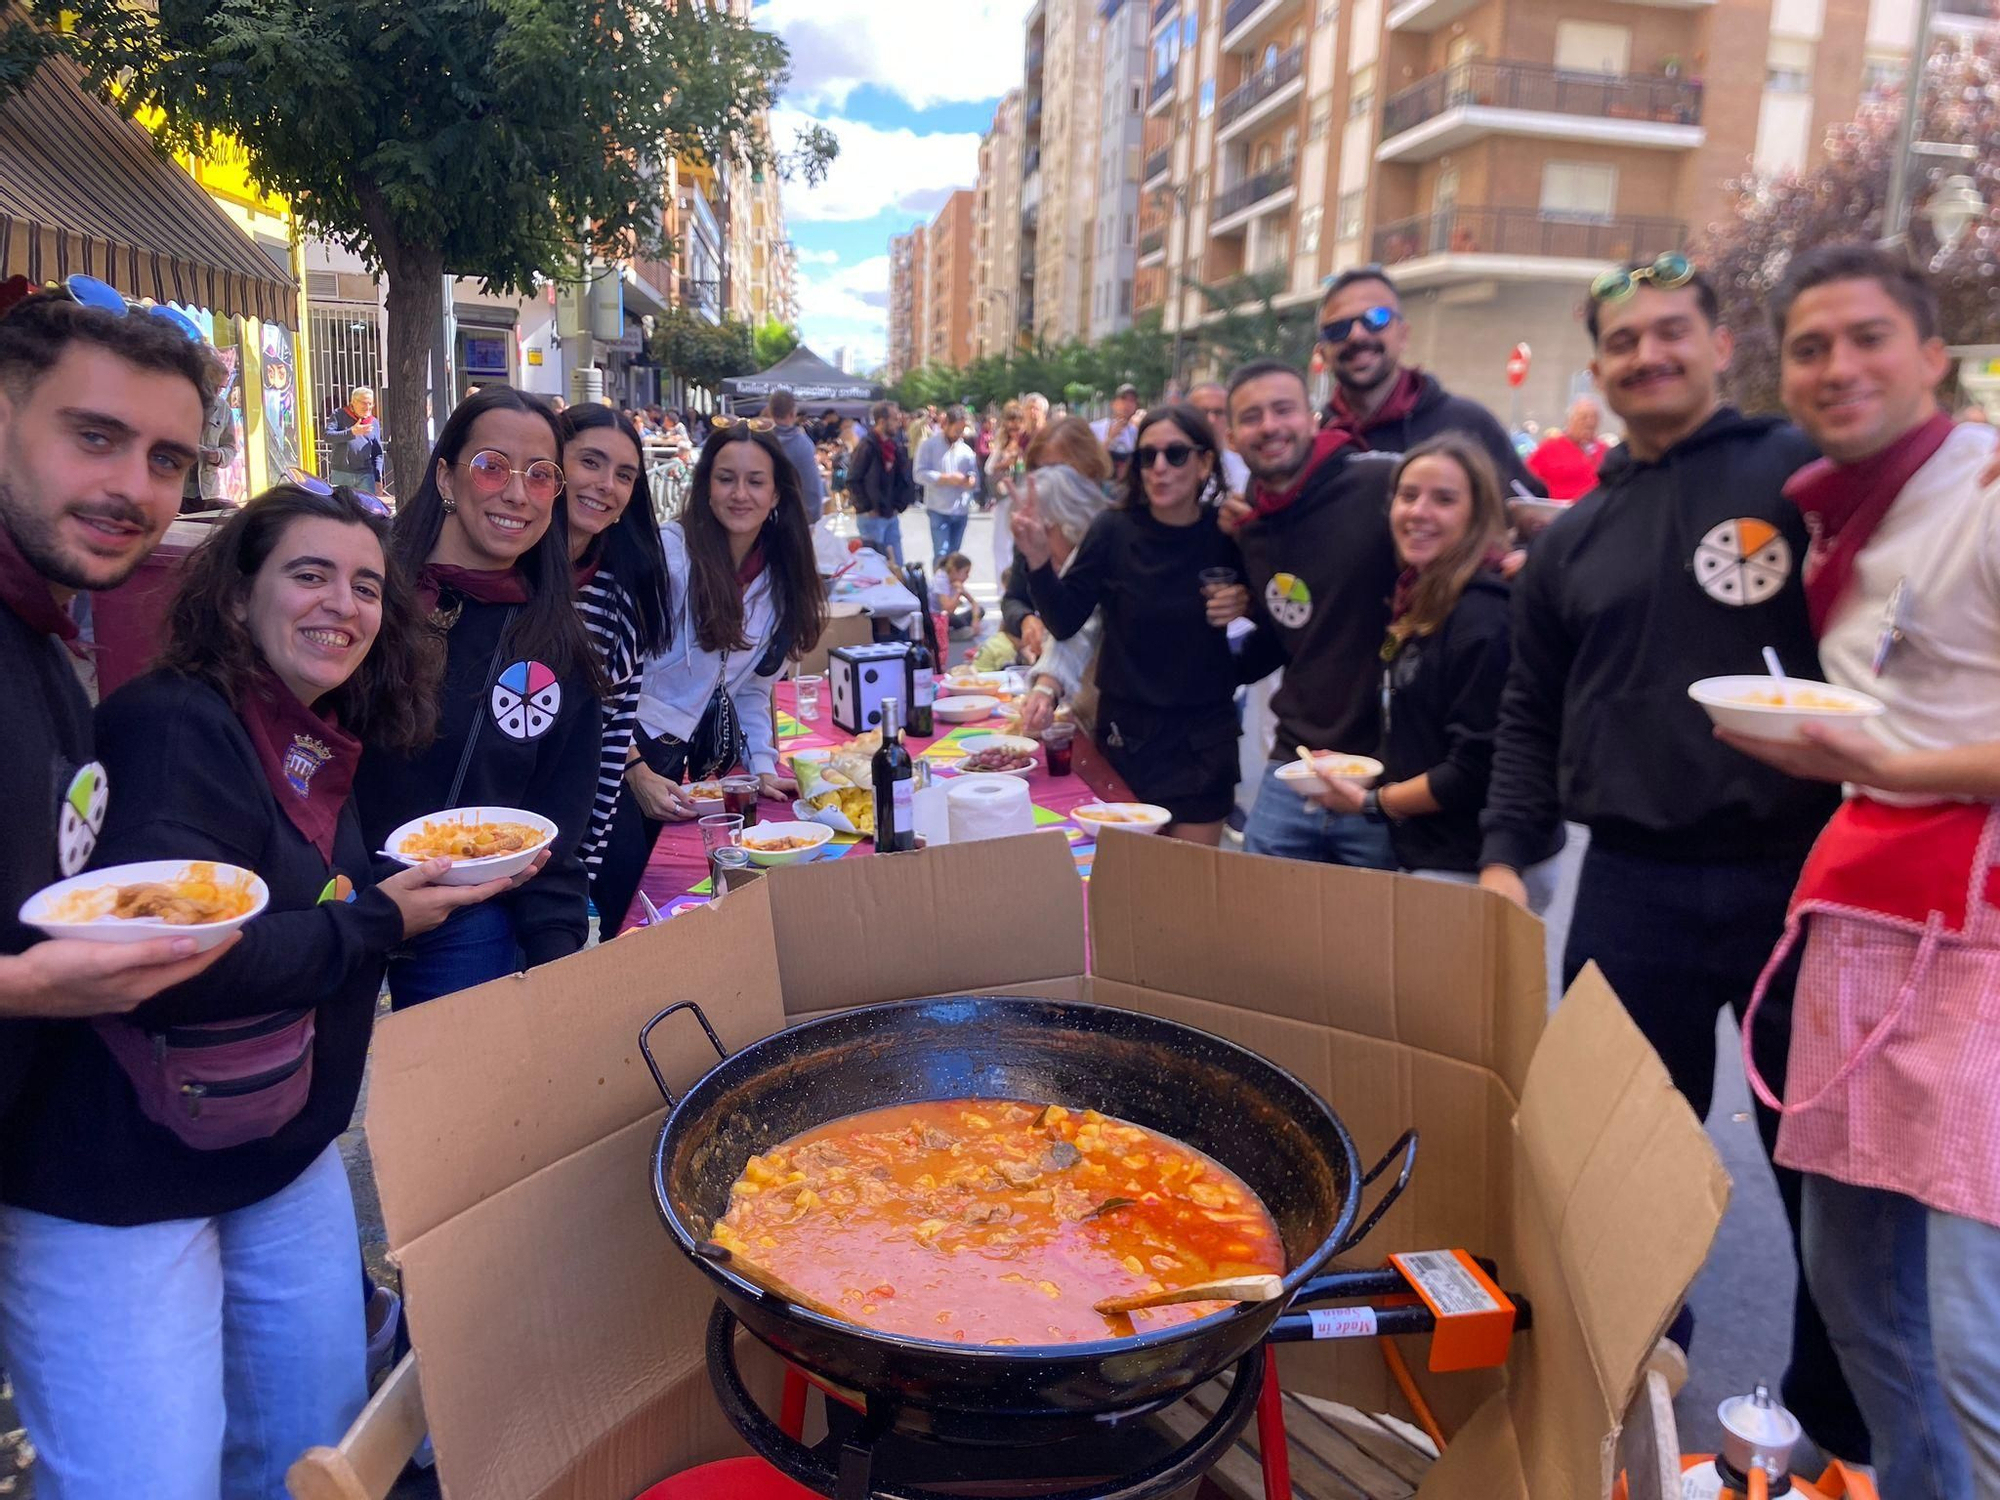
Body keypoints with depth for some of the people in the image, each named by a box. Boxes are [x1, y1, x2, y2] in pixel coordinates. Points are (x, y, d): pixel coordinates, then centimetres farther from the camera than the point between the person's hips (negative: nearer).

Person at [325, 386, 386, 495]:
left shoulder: (374, 423, 13)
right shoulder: (339, 415, 4)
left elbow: (377, 453, 14)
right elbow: (328, 436, -10)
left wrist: (378, 479, 7)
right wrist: (351, 432, -22)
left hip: (366, 475, 2)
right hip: (341, 474, -2)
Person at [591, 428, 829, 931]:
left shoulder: (780, 582, 8)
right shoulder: (669, 550, -13)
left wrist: (764, 766, 2)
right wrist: (636, 770, -18)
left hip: (696, 765, 6)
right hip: (626, 754, -6)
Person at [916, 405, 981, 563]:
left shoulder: (966, 448, 10)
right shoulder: (929, 445, -2)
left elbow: (975, 475, 12)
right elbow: (921, 474, -11)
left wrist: (971, 480, -13)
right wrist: (947, 478, -20)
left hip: (961, 510, 4)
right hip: (939, 510, -4)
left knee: (954, 554, 12)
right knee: (941, 554, -10)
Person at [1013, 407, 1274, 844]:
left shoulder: (1228, 535, -6)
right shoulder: (1114, 530, -9)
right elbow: (1064, 623, -9)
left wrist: (1247, 604, -12)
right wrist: (1039, 561, -23)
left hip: (1204, 734, 1)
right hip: (1126, 729, 0)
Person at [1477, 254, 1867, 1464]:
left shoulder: (1802, 474, 0)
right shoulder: (1576, 537, 12)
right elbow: (1532, 716, 15)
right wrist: (1508, 851, 5)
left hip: (1797, 873, -3)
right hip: (1631, 885, 3)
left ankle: (1844, 1421, 33)